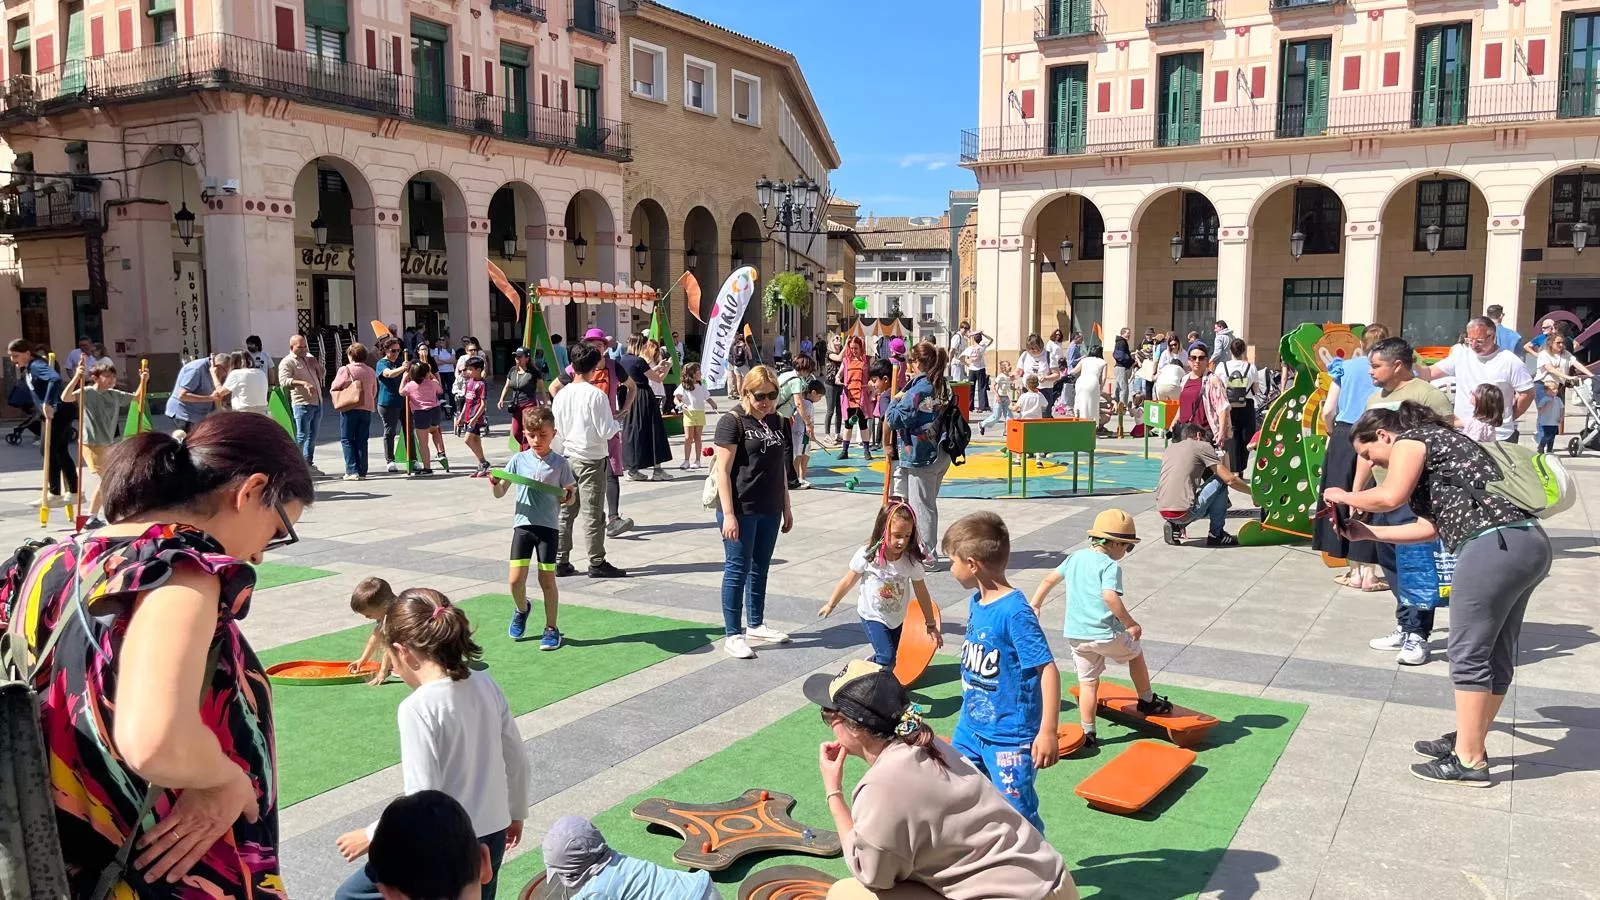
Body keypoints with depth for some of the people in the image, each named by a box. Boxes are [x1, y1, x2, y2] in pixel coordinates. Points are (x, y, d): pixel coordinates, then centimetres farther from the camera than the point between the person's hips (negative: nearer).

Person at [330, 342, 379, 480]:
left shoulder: (345, 370, -8)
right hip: (367, 409, 4)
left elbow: (333, 389, -1)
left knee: (347, 440, 3)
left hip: (349, 409, -4)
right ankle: (362, 472, 7)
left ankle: (352, 471, -5)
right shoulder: (371, 371, 6)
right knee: (362, 441, 8)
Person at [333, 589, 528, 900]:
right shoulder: (485, 684, -2)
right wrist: (515, 813, 22)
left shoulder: (418, 708, -21)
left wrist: (371, 836, -5)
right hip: (493, 836, 6)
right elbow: (516, 759, 7)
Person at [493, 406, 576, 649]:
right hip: (523, 524, 2)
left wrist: (569, 494, -17)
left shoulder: (560, 464, -1)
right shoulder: (518, 460, 3)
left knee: (547, 579, 2)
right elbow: (500, 494, 6)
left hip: (549, 527, -1)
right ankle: (521, 610, 30)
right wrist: (495, 483, -15)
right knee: (516, 579, -2)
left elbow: (567, 499, 5)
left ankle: (551, 628, 16)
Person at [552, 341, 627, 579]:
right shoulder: (596, 394, -16)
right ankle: (597, 563, 8)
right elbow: (606, 431, -16)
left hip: (568, 457, 6)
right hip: (592, 459, -6)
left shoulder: (561, 394, 1)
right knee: (593, 513, 1)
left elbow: (558, 428, 8)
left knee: (566, 511, 11)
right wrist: (617, 424, 4)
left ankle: (561, 561, 16)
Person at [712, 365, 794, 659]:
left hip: (769, 510, 7)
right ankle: (732, 635, 8)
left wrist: (786, 507, 17)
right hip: (741, 511, -7)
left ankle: (756, 624, 30)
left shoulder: (776, 421, 10)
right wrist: (728, 514, -18)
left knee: (760, 568, 16)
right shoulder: (733, 421, -10)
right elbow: (723, 471, -13)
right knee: (737, 570, 0)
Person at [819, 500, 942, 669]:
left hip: (897, 618, 4)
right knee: (886, 656, -18)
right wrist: (831, 605, 3)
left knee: (890, 658, 15)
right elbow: (848, 581, -8)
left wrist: (931, 625, 0)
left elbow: (921, 593, -8)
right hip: (872, 615, -4)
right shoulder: (867, 555, -24)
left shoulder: (911, 560, -18)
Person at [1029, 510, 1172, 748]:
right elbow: (1110, 597, -27)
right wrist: (1131, 624, -21)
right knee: (1135, 652, 23)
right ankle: (1147, 701, 37)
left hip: (1075, 635, 5)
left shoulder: (1075, 557, 10)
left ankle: (1088, 733, 14)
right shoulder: (1110, 566, -12)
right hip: (1106, 634, -5)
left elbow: (1049, 579, 15)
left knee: (1088, 682, 13)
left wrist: (1034, 605, 25)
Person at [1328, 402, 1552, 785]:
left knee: (1469, 655, -3)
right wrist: (1365, 532, 23)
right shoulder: (1435, 440, 28)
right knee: (1496, 654, 16)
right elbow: (1431, 526, 22)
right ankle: (1469, 739, 27)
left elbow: (1391, 497, -17)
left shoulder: (1411, 440, 2)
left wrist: (1344, 496, 1)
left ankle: (1469, 761, 3)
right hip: (1529, 542, 10)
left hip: (1495, 545, -10)